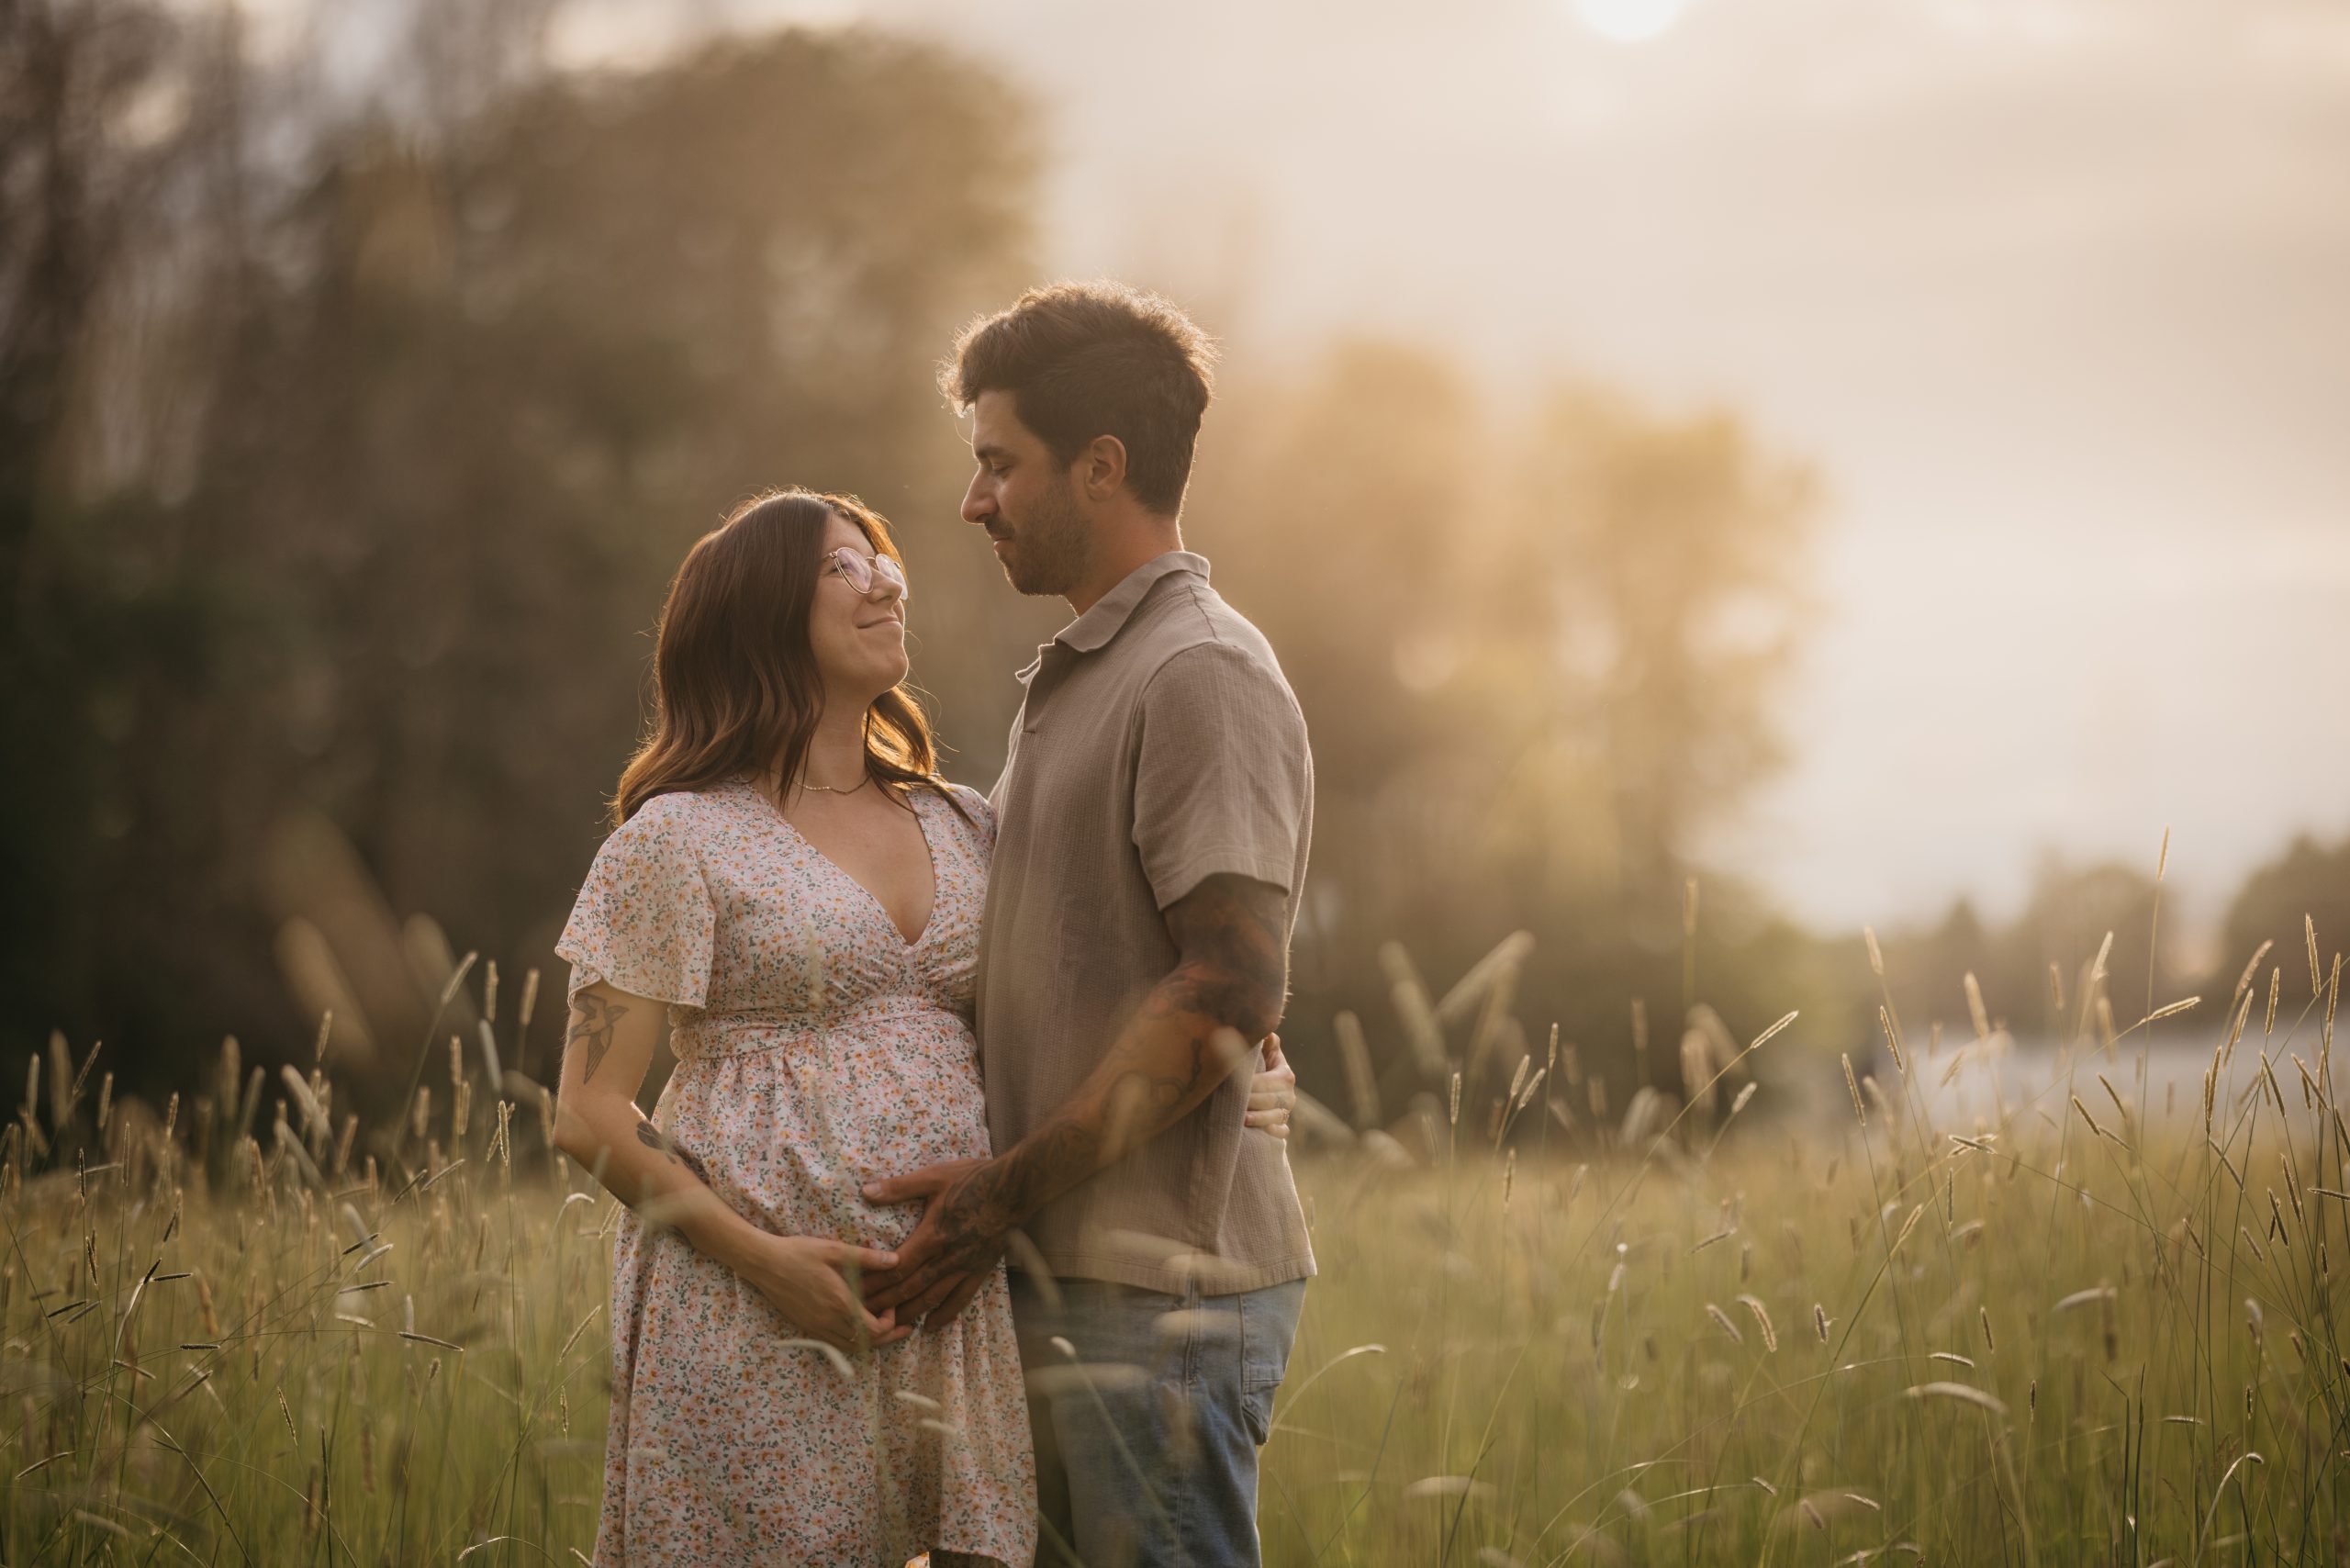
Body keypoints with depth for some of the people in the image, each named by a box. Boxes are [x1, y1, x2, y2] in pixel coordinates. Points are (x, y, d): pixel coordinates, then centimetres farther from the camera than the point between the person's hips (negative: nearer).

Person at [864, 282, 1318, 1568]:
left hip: (1162, 1287, -10)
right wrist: (995, 1202, 14)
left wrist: (1010, 1187, -17)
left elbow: (1230, 993, -20)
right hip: (1063, 1277, 10)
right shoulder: (1076, 678, 20)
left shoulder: (1202, 676, -11)